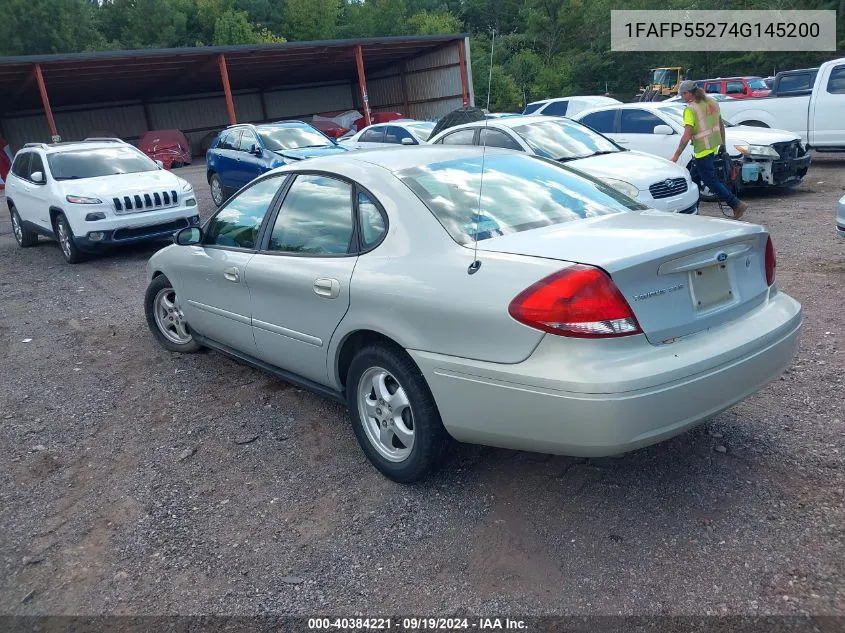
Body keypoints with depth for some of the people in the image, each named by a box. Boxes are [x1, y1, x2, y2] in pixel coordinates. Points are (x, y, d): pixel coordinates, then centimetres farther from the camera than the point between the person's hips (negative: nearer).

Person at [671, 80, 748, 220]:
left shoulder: (690, 109, -17)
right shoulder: (712, 102, 7)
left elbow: (687, 136, -23)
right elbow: (721, 124, 15)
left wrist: (676, 156, -20)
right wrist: (723, 142, 27)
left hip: (702, 150, -9)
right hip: (714, 147, 9)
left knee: (711, 181, -4)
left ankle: (737, 204, -6)